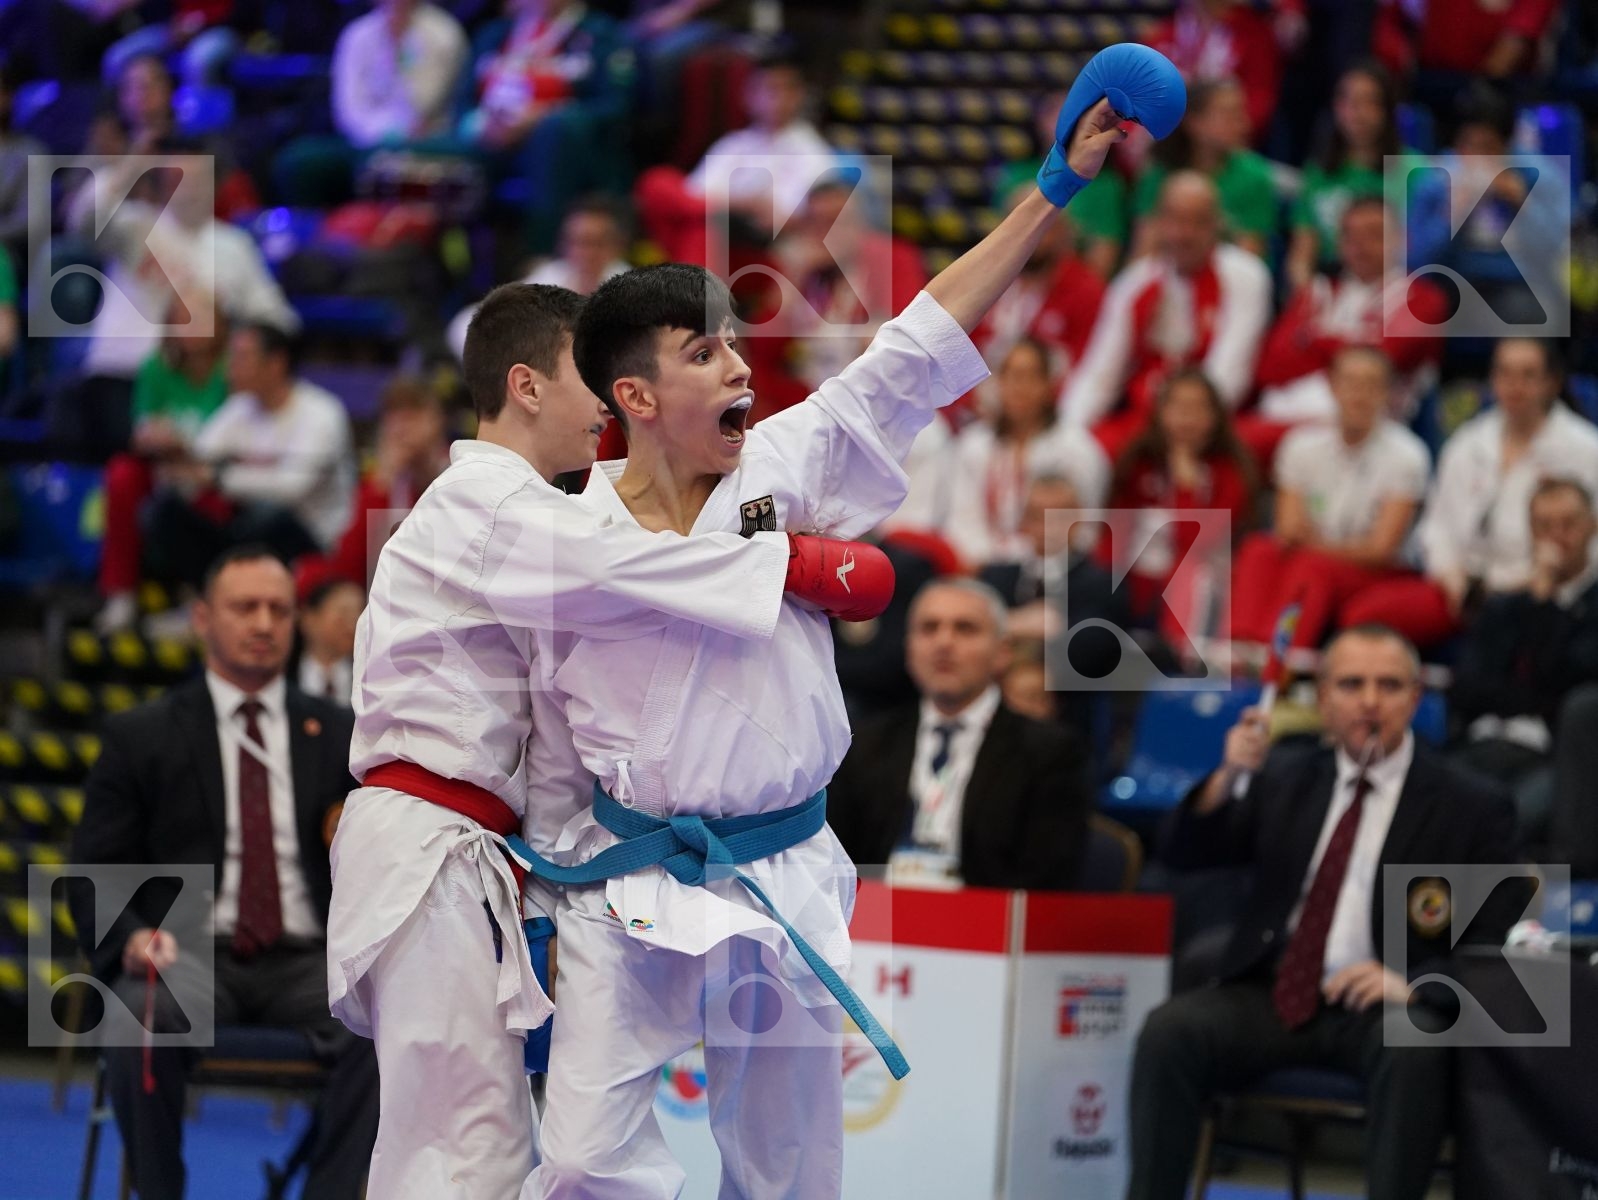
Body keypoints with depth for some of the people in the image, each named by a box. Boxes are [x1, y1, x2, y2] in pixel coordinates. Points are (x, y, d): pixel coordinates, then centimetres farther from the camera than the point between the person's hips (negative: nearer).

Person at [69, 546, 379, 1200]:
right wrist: (130, 938, -13)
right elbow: (92, 875, 8)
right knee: (141, 1017, -37)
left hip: (305, 962, 1)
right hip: (189, 957, -1)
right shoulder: (140, 737, 11)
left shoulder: (337, 735, 16)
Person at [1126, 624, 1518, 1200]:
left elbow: (1496, 944, 1)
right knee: (1169, 1030, -25)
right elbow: (1182, 854, 7)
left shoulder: (1471, 806, 5)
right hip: (1270, 996, 3)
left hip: (1378, 1005, -3)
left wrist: (1412, 983, -19)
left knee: (1414, 1050, -37)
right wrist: (1229, 777, -13)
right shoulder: (1286, 778, 15)